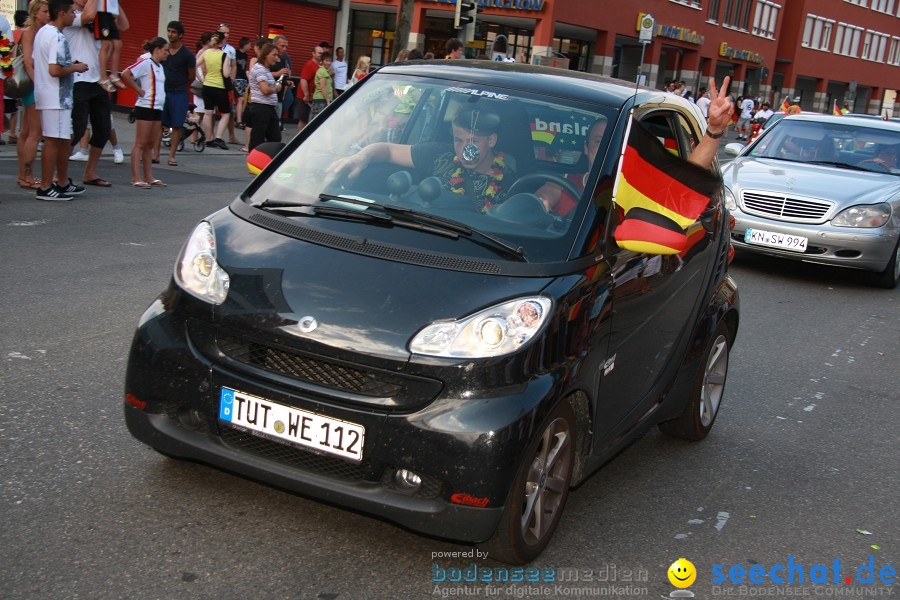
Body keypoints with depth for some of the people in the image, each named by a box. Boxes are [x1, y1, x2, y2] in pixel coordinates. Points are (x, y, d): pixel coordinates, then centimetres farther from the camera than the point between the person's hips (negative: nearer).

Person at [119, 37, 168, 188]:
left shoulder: (160, 66, 15)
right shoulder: (145, 63, -11)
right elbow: (125, 74, -21)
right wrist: (139, 90, -16)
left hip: (157, 108, 8)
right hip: (145, 107, -8)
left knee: (149, 144, 12)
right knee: (140, 143, -5)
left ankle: (149, 177, 16)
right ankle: (136, 178, -4)